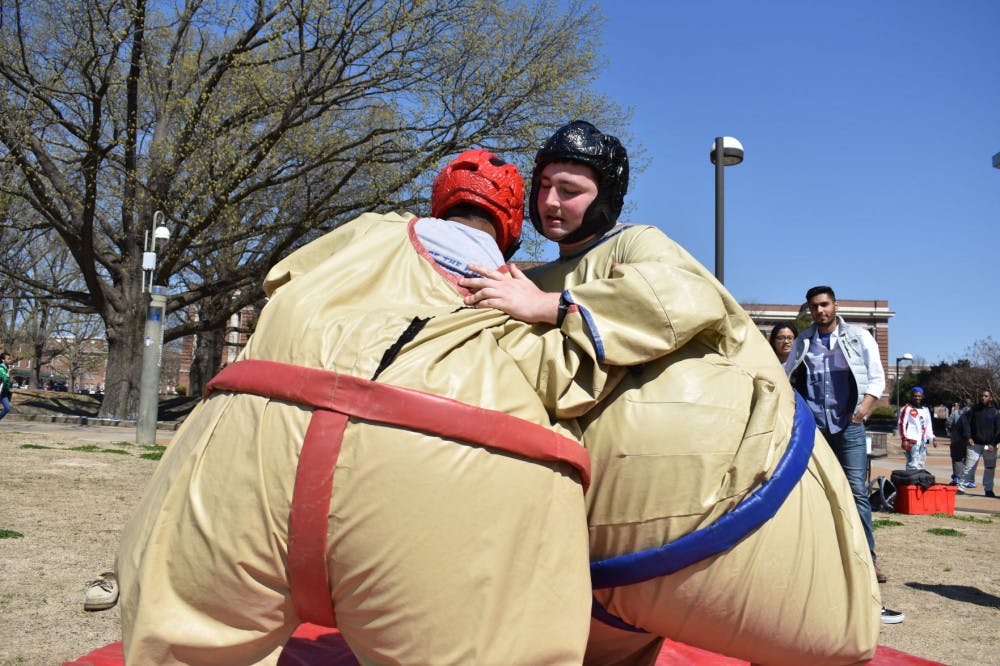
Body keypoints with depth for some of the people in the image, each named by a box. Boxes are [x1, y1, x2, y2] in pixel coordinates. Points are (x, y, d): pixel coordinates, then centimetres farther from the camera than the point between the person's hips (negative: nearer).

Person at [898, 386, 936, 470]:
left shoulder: (925, 410, 20)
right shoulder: (907, 409, -3)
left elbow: (928, 427, 25)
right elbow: (901, 424, -9)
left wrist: (932, 439, 14)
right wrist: (904, 439, -16)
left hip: (922, 442, 8)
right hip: (912, 441, -8)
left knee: (921, 465, 10)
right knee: (913, 465, -14)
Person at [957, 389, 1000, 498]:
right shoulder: (974, 410, 4)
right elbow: (965, 422, 4)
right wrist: (968, 437, -7)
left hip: (989, 445, 1)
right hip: (974, 444, -1)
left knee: (990, 468, 8)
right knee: (969, 466, -5)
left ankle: (988, 489, 18)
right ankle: (961, 486, -2)